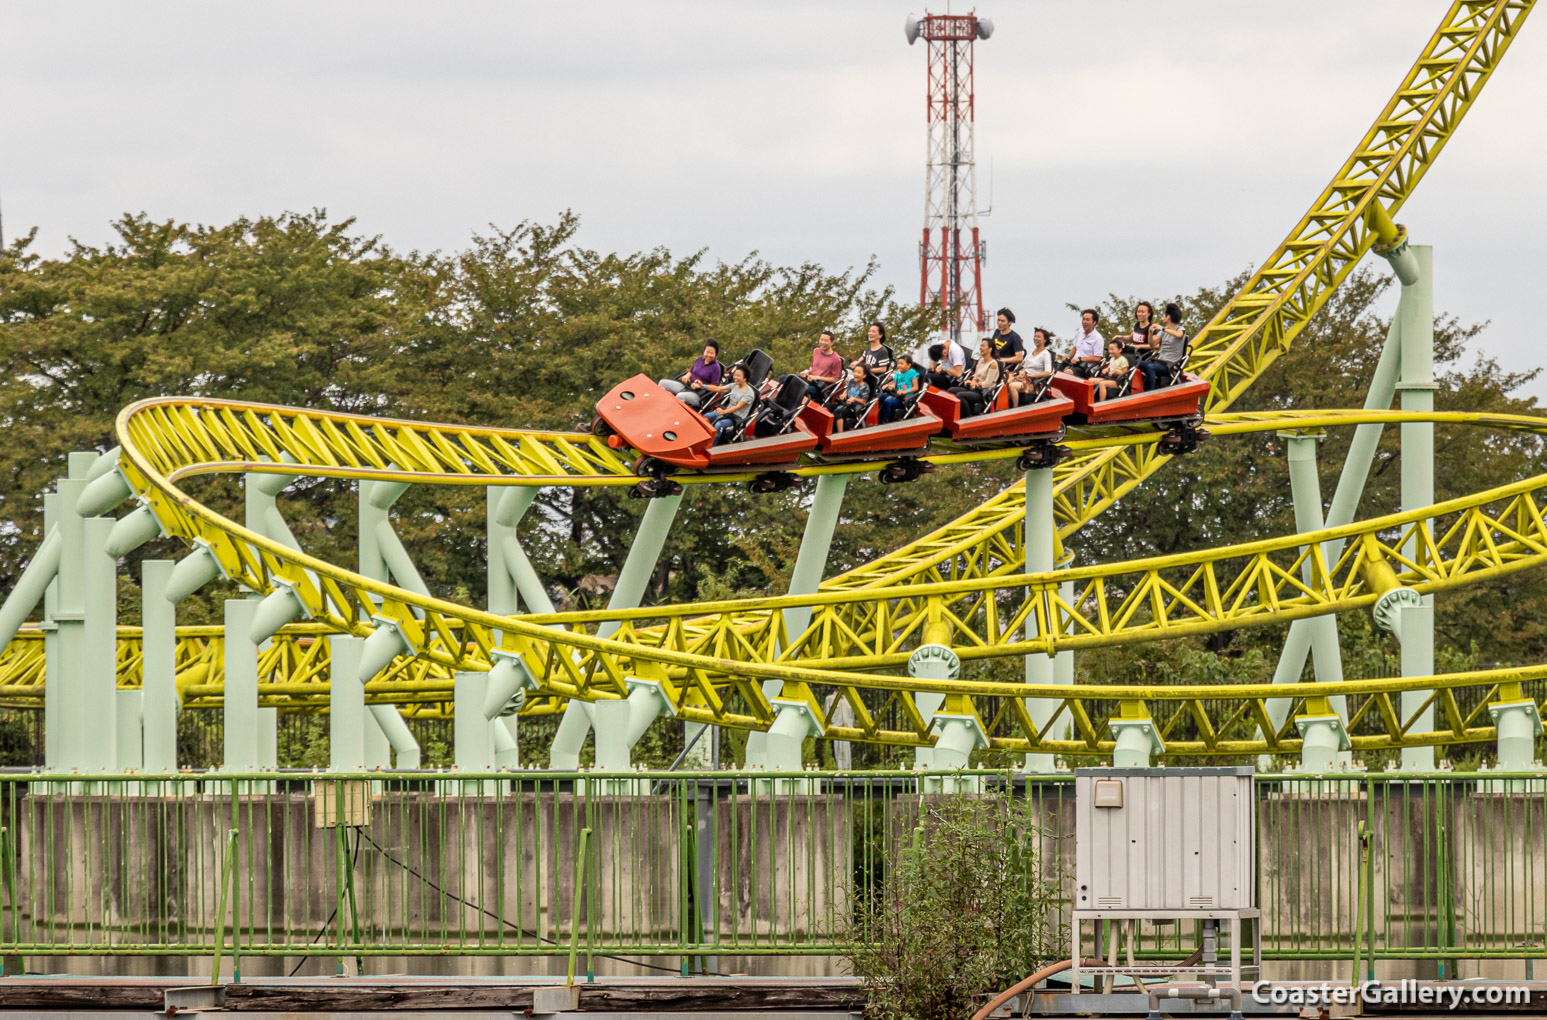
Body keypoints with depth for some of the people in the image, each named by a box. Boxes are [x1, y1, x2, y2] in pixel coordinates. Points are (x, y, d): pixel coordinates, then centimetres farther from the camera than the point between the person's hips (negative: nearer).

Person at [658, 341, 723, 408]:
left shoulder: (716, 367, -9)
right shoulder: (700, 359, 9)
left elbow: (715, 387, -10)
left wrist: (703, 386, -22)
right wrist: (687, 376, 1)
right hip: (687, 386, 8)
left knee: (680, 396, -38)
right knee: (663, 383, 2)